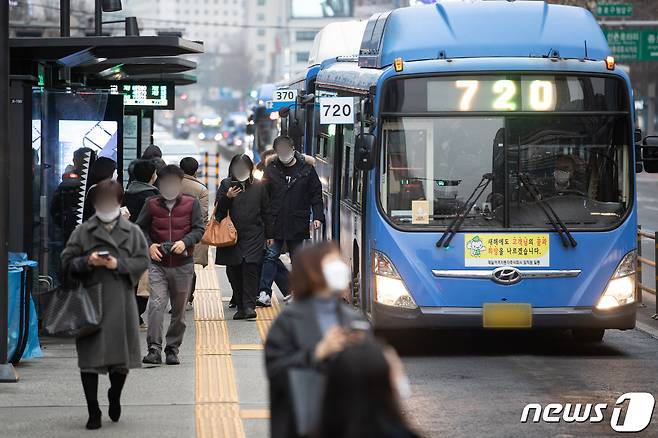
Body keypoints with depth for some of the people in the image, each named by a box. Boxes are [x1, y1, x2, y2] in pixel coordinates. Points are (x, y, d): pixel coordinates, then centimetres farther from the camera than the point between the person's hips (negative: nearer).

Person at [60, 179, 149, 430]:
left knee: (122, 354, 5)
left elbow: (142, 261, 2)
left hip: (121, 302, 1)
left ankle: (115, 397, 34)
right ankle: (93, 412, 5)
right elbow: (67, 262, 4)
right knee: (90, 357, -4)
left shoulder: (132, 232, 8)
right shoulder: (83, 232, 6)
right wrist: (87, 261, -14)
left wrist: (118, 264, -12)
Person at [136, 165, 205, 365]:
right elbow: (140, 228, 11)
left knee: (179, 310, 8)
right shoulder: (151, 204, 3)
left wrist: (185, 242, -16)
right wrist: (149, 245, -6)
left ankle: (173, 349, 20)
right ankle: (154, 349, -16)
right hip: (158, 265, -1)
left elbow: (199, 229, 2)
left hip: (183, 265, 1)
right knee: (156, 305, -16)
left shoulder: (191, 204, 2)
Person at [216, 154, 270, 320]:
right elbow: (219, 210, 2)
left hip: (253, 236, -1)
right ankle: (240, 307, 12)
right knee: (234, 272, 3)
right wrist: (227, 197, -16)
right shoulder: (226, 184, 5)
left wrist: (268, 234, 10)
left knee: (251, 269, -12)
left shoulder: (258, 187, 7)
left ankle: (249, 306, -14)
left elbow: (266, 212, 12)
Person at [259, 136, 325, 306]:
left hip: (298, 226, 0)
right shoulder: (271, 169, 1)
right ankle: (264, 291, -3)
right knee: (270, 257, -4)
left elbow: (316, 194, 6)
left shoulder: (307, 169, 1)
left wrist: (318, 216, -4)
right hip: (275, 224, 0)